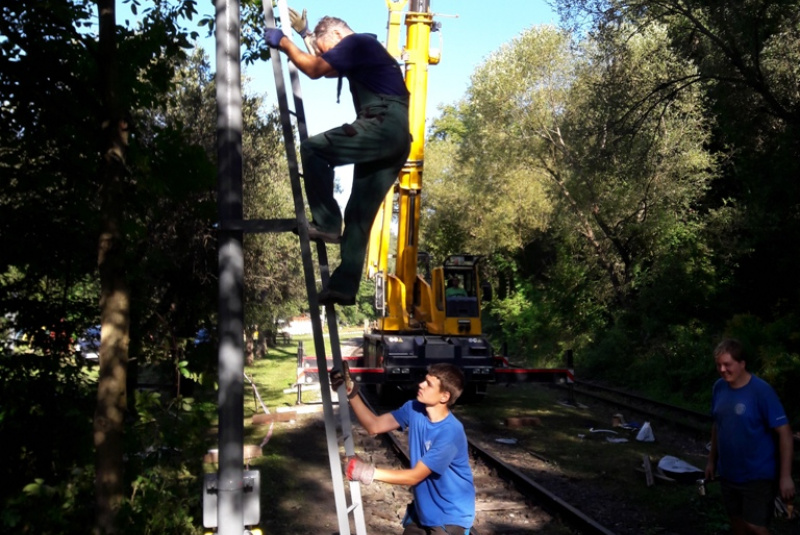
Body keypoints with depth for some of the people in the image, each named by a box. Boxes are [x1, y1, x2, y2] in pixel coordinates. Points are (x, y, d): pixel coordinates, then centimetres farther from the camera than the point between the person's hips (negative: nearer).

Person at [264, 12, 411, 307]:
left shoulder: (357, 42, 1)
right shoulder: (364, 49, 30)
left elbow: (315, 69, -6)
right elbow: (324, 68, 44)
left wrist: (284, 42, 7)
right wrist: (305, 34, 44)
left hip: (383, 126, -10)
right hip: (395, 138, 10)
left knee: (313, 149, -11)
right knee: (359, 216, 6)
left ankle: (326, 223, -12)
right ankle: (345, 286, 4)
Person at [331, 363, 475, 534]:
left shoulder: (450, 433, -29)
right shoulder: (414, 410, -7)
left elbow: (415, 476, -25)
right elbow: (374, 425, -5)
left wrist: (369, 472, -27)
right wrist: (350, 392, -17)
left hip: (450, 516, -7)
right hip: (422, 510, 7)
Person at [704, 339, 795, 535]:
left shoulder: (761, 390, -19)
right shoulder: (719, 387, -2)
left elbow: (784, 432, -17)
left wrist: (785, 476, -19)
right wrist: (712, 460, 13)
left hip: (757, 475, -6)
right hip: (728, 473, 6)